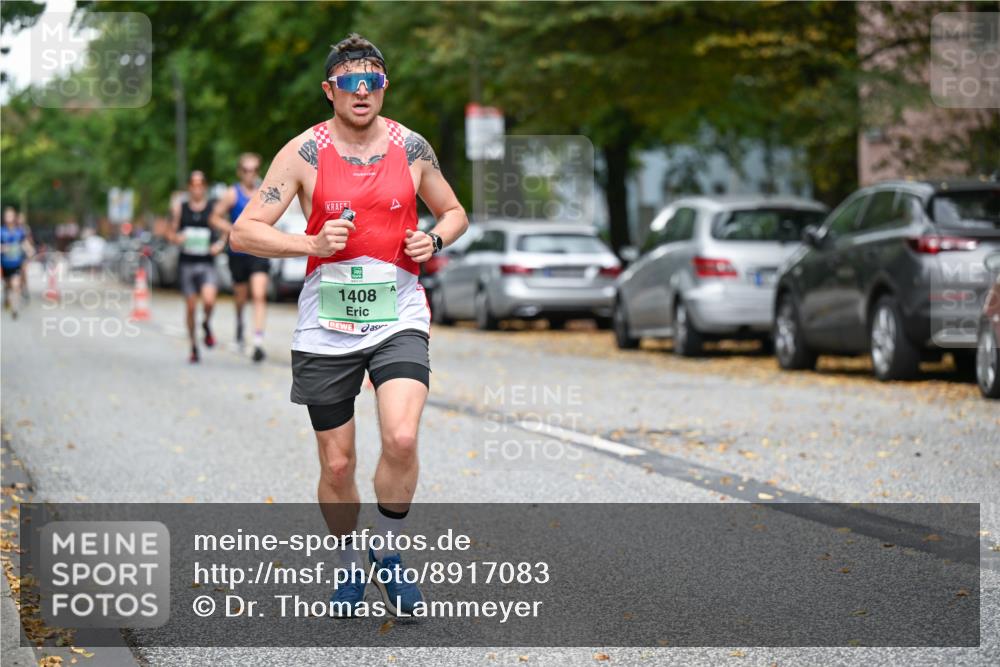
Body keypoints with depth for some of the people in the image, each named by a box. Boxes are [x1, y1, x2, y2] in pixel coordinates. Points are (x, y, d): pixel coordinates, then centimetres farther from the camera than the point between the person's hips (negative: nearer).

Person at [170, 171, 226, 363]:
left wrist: (220, 244, -9)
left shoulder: (214, 208, 3)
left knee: (209, 300, -24)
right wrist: (177, 238, -11)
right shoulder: (179, 208, 5)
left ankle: (206, 324, 9)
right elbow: (171, 233, 12)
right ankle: (194, 346, 20)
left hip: (207, 262, -1)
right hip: (186, 263, 1)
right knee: (191, 307, 3)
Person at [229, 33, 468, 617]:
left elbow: (454, 212, 17)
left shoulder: (412, 147, 2)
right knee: (337, 465, 6)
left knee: (401, 439, -21)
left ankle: (389, 553, 2)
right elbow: (244, 232, -7)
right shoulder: (305, 152, -5)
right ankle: (352, 566, 29)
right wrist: (312, 244, -21)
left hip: (398, 317, 0)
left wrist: (435, 240, -5)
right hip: (327, 326, 0)